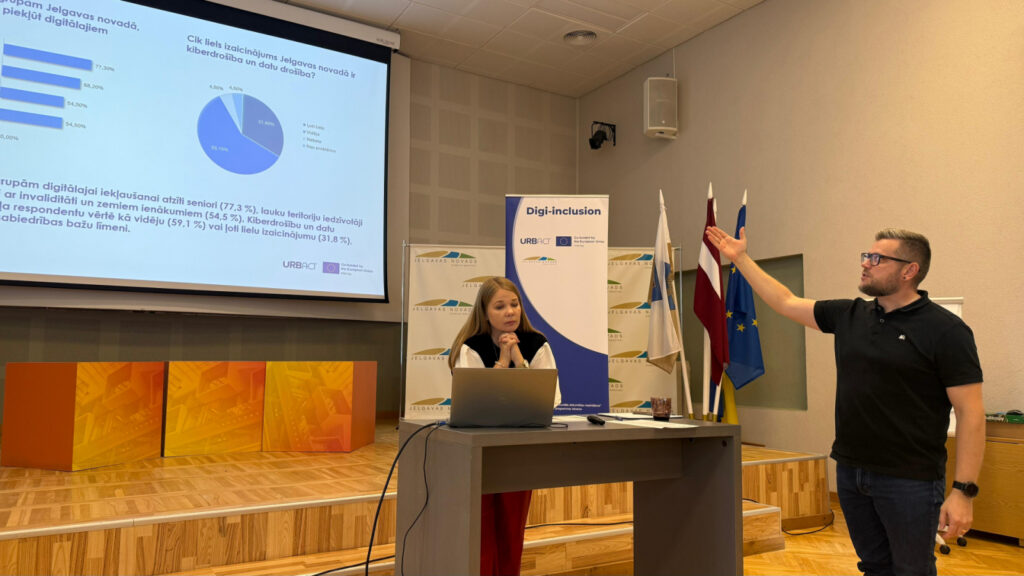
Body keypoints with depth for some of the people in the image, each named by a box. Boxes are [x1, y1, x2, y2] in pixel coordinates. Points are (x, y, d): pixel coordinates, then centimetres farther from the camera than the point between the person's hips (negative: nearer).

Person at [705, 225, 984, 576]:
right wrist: (740, 258, 15)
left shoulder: (945, 330, -11)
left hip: (909, 480, -5)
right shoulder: (849, 316, 6)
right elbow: (785, 302, 14)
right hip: (850, 469, 5)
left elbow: (970, 413, -13)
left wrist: (963, 491, -18)